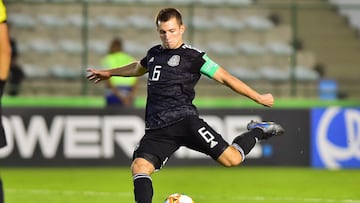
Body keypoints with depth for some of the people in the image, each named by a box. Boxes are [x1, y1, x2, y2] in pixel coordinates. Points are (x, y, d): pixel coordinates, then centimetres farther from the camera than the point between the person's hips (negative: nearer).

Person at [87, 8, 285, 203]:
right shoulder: (154, 54, 20)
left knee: (232, 158, -15)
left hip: (183, 119, -5)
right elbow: (139, 68, 44)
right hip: (157, 129, 5)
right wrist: (109, 73, 56)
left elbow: (224, 77, 6)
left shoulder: (193, 56, 2)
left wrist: (259, 97, 7)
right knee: (139, 167, -21)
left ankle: (257, 131, 15)